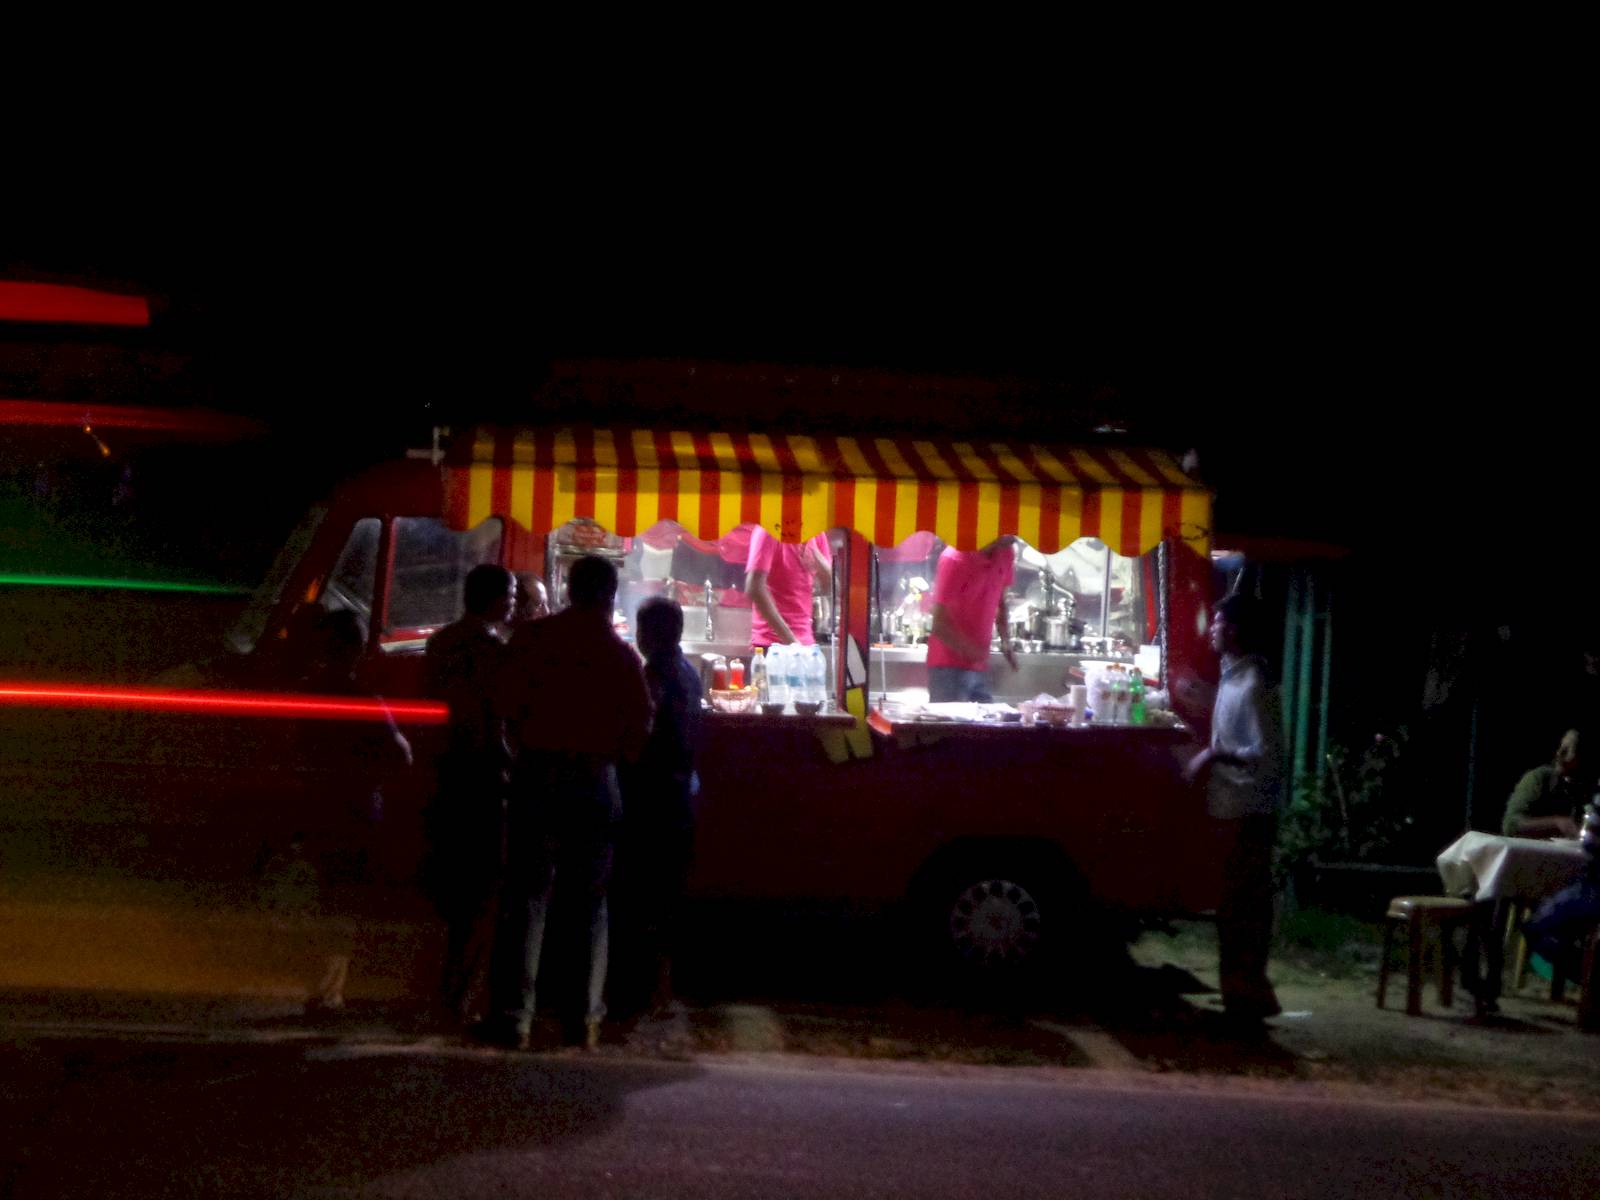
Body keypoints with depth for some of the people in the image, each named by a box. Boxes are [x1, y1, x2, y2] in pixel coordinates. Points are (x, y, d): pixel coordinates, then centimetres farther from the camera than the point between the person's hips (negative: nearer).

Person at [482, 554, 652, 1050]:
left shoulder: (532, 638, -2)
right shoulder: (621, 655, 0)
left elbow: (505, 703, -5)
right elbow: (639, 729, 1)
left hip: (536, 773, -1)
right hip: (594, 782, 1)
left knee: (526, 896, 1)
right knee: (590, 899, 9)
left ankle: (513, 1014, -4)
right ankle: (586, 1015, 7)